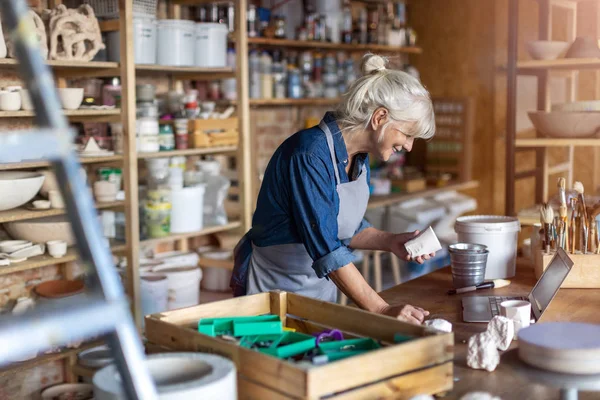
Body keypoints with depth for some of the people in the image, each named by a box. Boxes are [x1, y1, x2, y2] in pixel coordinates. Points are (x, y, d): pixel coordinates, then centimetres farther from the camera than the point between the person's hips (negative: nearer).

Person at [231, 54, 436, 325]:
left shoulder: (359, 156, -2)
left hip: (321, 286, 8)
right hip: (273, 289, -8)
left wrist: (388, 242, -9)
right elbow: (326, 248, -33)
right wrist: (382, 310, -34)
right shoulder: (311, 155, -29)